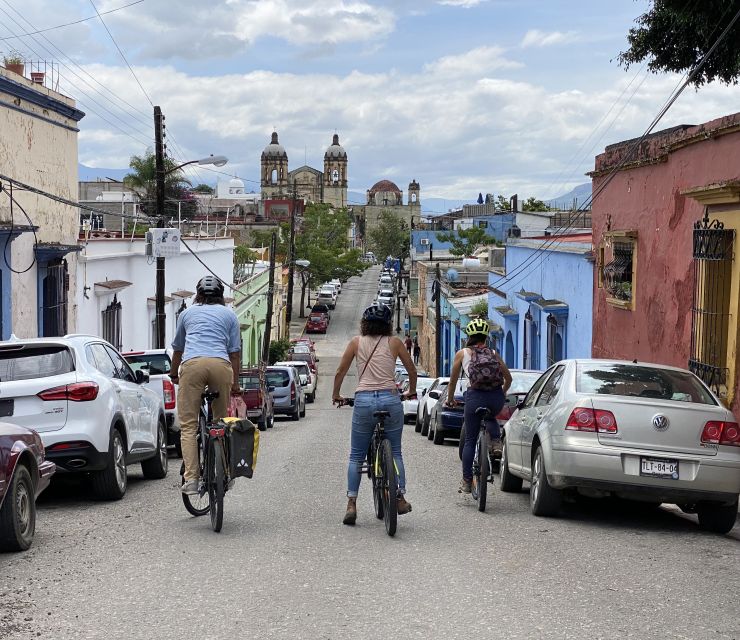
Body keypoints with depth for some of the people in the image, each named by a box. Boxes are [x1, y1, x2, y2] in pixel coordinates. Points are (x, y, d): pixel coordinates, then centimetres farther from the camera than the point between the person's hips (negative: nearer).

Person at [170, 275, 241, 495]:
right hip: (220, 364, 0)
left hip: (192, 364, 0)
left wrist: (174, 375, 52)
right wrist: (235, 382, 26)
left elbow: (178, 349, 37)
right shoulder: (229, 314, 24)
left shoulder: (187, 313, 27)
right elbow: (235, 352, 19)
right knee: (221, 422, 15)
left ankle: (191, 478, -14)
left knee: (188, 425, -2)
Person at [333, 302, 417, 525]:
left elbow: (340, 371, 7)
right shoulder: (394, 343, 7)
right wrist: (411, 391, 32)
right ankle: (400, 497, 9)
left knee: (356, 456, 8)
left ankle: (351, 504, 0)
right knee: (395, 452, 15)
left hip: (363, 400, 0)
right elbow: (412, 370, 14)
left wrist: (336, 395, 22)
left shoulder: (357, 342, 7)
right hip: (390, 399, 0)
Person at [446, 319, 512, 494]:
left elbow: (453, 380, 18)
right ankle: (495, 440, 8)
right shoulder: (493, 354, 19)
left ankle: (467, 481, 8)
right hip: (497, 399, 2)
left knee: (470, 440, 9)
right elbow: (508, 378, 21)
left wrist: (450, 399, 34)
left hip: (476, 396, -2)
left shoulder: (462, 353, 13)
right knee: (491, 417, 37)